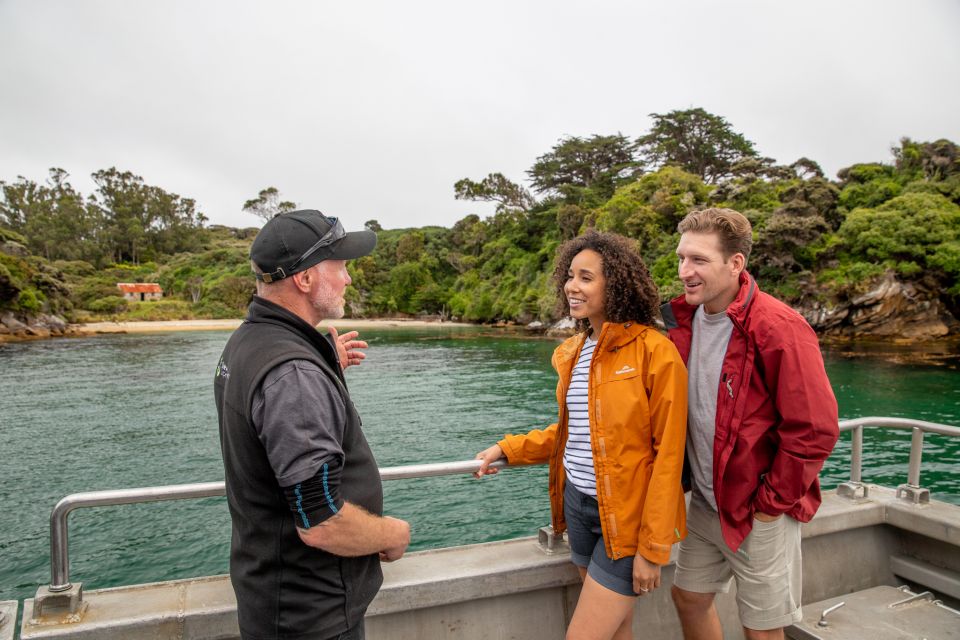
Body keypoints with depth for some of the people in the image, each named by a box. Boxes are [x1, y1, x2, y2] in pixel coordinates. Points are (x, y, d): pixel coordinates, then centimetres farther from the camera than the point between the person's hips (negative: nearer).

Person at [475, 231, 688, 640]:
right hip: (577, 504, 6)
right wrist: (507, 450, 8)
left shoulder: (655, 352, -16)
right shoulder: (572, 352, 5)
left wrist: (652, 548, -14)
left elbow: (668, 455, -15)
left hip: (627, 515, -6)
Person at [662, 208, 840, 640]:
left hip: (759, 513, -6)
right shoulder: (686, 320, 0)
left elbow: (814, 430, -21)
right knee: (689, 596, 20)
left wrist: (771, 503, -14)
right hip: (704, 504, 7)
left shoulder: (778, 328, -22)